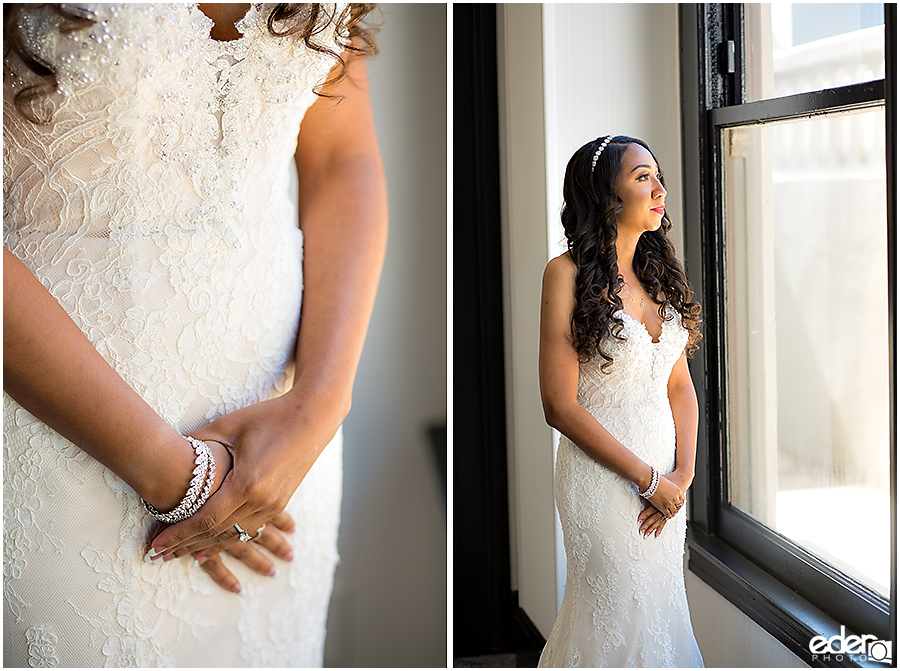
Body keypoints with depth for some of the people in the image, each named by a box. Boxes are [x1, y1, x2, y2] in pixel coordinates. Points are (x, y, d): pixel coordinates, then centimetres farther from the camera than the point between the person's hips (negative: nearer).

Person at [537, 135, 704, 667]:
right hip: (602, 473, -6)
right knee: (618, 609, 6)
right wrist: (648, 480, -13)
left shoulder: (660, 273, 7)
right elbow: (561, 406, -16)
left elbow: (680, 385, 8)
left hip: (665, 473, 6)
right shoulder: (569, 274, -14)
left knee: (662, 600, 17)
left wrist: (682, 474, -6)